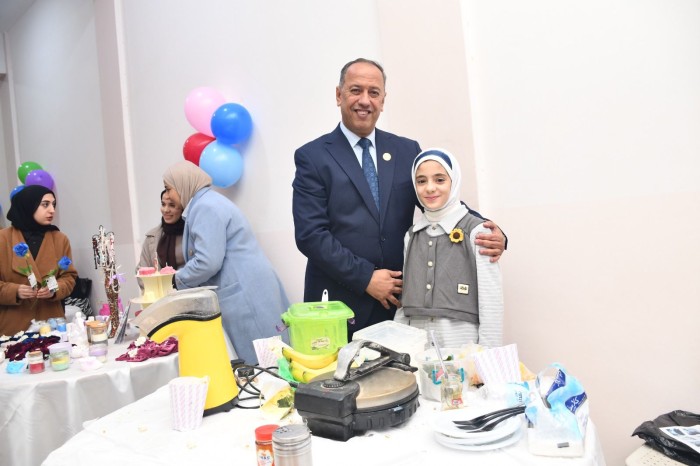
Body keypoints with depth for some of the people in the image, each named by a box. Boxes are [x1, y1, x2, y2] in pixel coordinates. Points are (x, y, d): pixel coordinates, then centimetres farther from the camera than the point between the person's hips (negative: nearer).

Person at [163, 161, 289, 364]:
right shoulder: (208, 202, 20)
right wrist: (182, 276, 20)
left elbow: (208, 262, -20)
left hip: (244, 294, -10)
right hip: (246, 289, 10)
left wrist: (178, 280, -3)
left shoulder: (205, 207, -12)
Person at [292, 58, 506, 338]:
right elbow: (309, 234, -9)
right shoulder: (312, 157, -2)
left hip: (399, 299, 3)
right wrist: (366, 278, -14)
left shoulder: (407, 150, 8)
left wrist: (490, 233, -13)